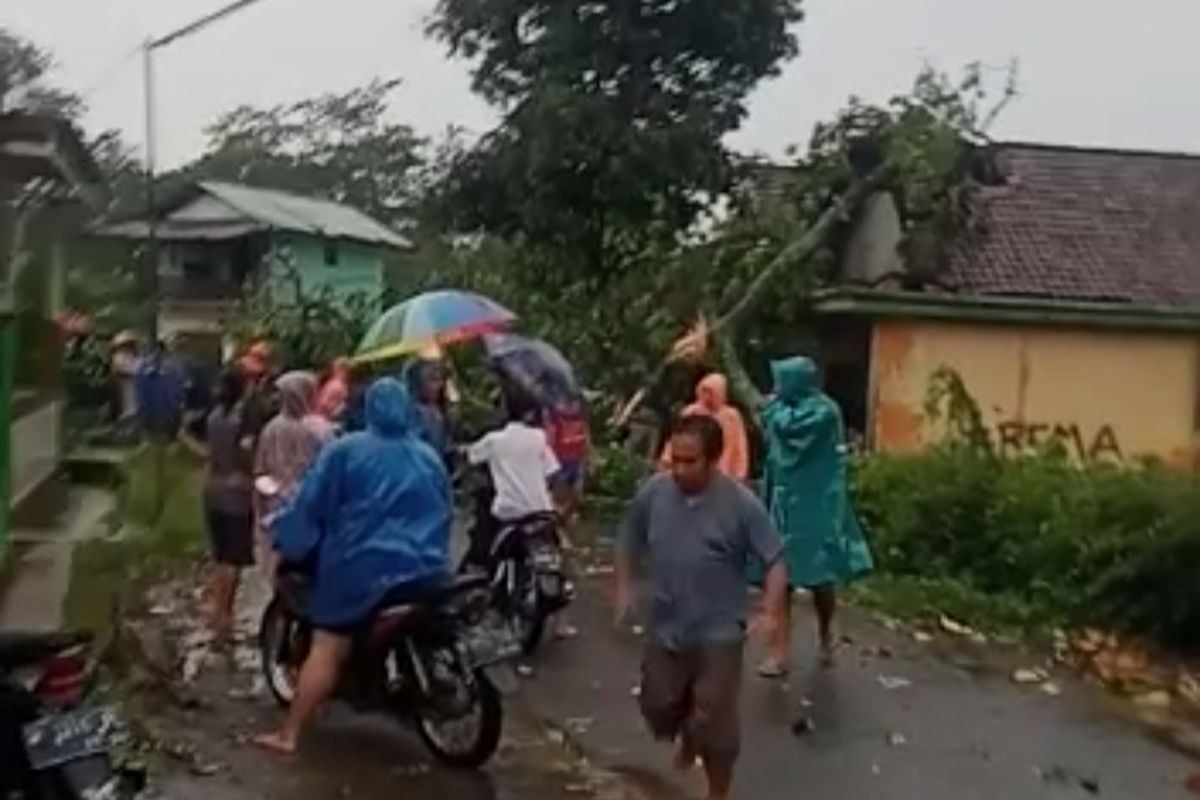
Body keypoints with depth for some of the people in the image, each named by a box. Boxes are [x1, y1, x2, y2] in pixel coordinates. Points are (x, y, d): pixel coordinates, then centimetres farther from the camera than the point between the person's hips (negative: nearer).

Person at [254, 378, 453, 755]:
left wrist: (289, 545, 7)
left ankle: (289, 734, -6)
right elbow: (445, 513, 22)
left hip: (362, 567, -4)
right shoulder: (431, 459, 13)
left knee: (327, 648, -5)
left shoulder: (346, 450, -2)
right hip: (422, 570, 5)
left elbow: (311, 502, -3)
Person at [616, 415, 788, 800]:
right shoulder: (653, 493, -6)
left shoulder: (741, 504, -16)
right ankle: (687, 740, 52)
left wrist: (771, 613, -24)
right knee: (658, 705, 18)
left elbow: (775, 561, -12)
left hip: (718, 633, -4)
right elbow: (630, 543, 10)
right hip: (666, 628, 4)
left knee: (715, 723, 2)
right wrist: (624, 588, -1)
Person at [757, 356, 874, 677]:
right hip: (785, 505, 6)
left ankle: (825, 634, 35)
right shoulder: (793, 411, 9)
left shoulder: (823, 410, -14)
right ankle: (778, 653, 2)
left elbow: (783, 426, -24)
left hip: (815, 508, -6)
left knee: (820, 577, 8)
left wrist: (775, 404, -8)